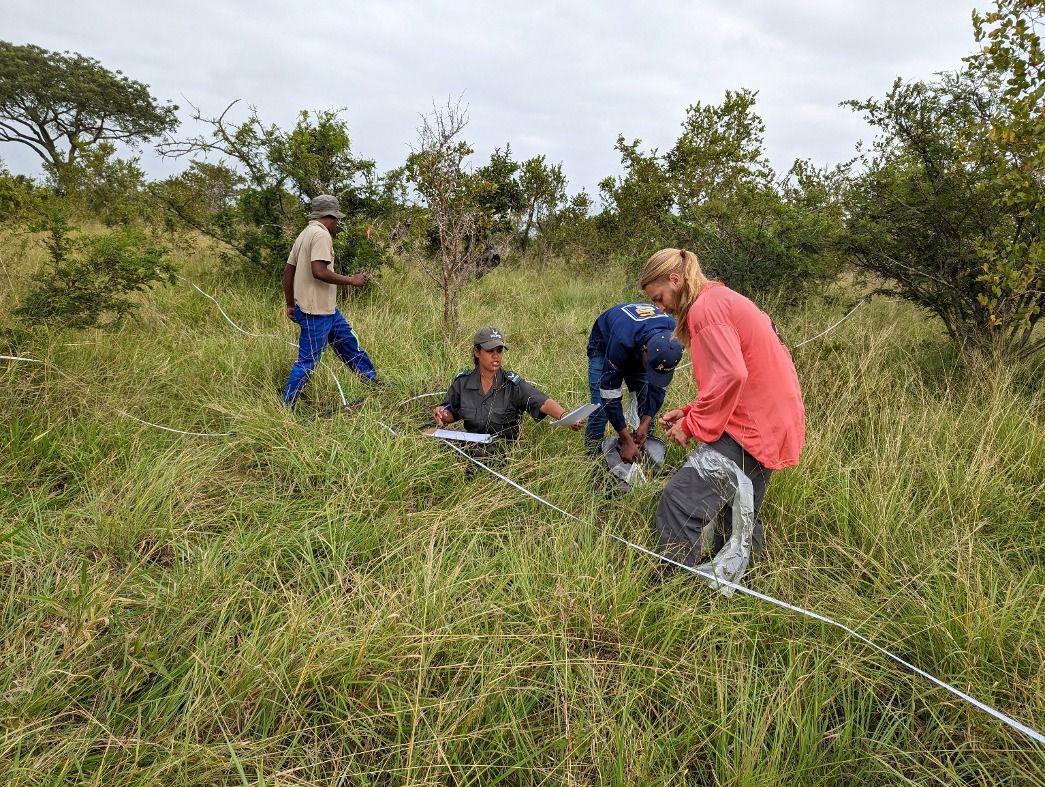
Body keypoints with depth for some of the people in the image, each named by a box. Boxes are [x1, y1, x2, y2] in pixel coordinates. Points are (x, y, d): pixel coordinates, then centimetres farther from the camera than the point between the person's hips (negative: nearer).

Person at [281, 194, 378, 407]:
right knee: (307, 362, -4)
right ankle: (286, 406, 5)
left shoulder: (305, 234, 16)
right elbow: (319, 271, -27)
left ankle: (373, 382, 31)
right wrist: (351, 280, -17)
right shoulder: (321, 235, -14)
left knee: (350, 344, 19)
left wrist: (290, 305, 22)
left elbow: (287, 271, 17)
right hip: (316, 312, -11)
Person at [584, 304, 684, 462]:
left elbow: (658, 386, -17)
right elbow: (610, 393, -37)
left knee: (648, 403, -7)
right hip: (604, 345, -4)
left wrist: (646, 422, -25)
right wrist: (626, 440, -35)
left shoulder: (671, 339, -31)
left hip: (636, 350, 4)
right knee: (601, 406, -16)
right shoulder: (622, 341, -45)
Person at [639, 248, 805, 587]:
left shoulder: (706, 307, -12)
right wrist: (690, 412, 10)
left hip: (753, 428, -11)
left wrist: (691, 425, -14)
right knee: (739, 516, 18)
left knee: (679, 500, -17)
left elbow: (731, 375, -24)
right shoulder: (725, 301, 19)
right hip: (771, 423, 11)